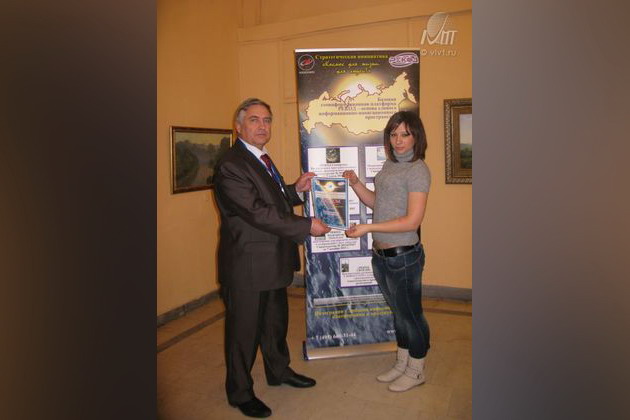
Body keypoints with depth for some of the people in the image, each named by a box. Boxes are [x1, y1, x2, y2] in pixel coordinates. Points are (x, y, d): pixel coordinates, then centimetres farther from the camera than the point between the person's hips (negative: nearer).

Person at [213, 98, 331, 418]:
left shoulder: (261, 159, 12)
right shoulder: (230, 166, -20)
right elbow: (257, 212, -26)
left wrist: (295, 189, 3)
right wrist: (307, 226, -23)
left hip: (272, 261, 9)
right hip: (247, 265, -9)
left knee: (276, 322, 24)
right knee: (244, 329, 8)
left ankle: (279, 371, 46)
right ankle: (240, 393, 29)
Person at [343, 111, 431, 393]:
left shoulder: (418, 170, -15)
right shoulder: (390, 164, 10)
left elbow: (412, 221, -20)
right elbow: (376, 202, 14)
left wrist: (368, 228, -22)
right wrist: (355, 183, -2)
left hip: (403, 255, -8)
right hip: (381, 254, 8)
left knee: (411, 314, 9)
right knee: (398, 312, 21)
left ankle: (416, 371, 30)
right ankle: (402, 364, 38)